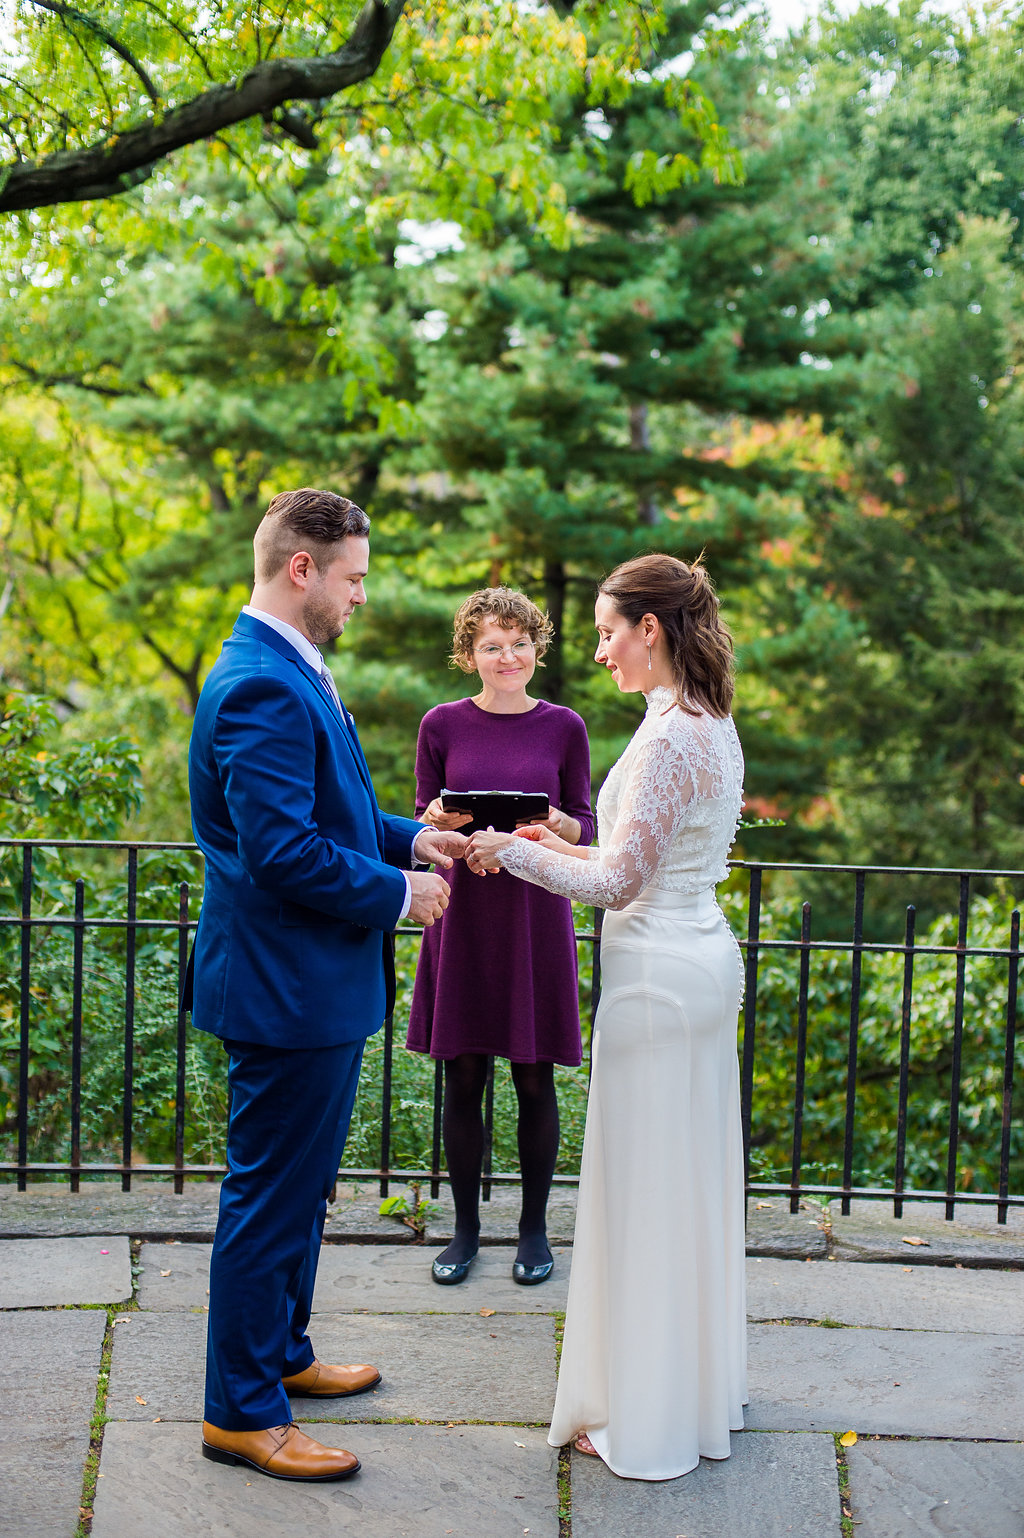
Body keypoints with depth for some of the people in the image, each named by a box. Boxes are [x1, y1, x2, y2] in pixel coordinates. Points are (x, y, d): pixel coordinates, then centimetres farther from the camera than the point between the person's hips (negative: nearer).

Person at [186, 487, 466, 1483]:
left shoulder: (288, 674, 12)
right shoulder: (263, 688, -22)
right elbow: (284, 849, -28)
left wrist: (411, 838, 8)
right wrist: (400, 894, -16)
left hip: (311, 987, 11)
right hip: (286, 989, -11)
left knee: (295, 1193, 22)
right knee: (270, 1201, 1)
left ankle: (281, 1356, 38)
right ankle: (240, 1412, 14)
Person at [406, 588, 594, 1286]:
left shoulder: (563, 727, 3)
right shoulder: (443, 725, 3)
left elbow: (585, 829, 5)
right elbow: (421, 825, 7)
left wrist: (556, 824, -17)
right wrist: (437, 821, -15)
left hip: (536, 913, 0)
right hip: (464, 910, 1)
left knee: (535, 1079, 5)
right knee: (463, 1078, 5)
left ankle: (535, 1228, 21)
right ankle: (466, 1228, 21)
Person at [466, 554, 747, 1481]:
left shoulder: (671, 737, -20)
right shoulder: (714, 726, 10)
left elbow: (618, 883, -20)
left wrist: (513, 853, -11)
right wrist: (568, 845, 14)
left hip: (657, 976, -10)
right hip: (704, 961, 10)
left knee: (646, 1192, 1)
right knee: (694, 1182, 18)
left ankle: (647, 1419, 14)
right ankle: (705, 1382, 32)